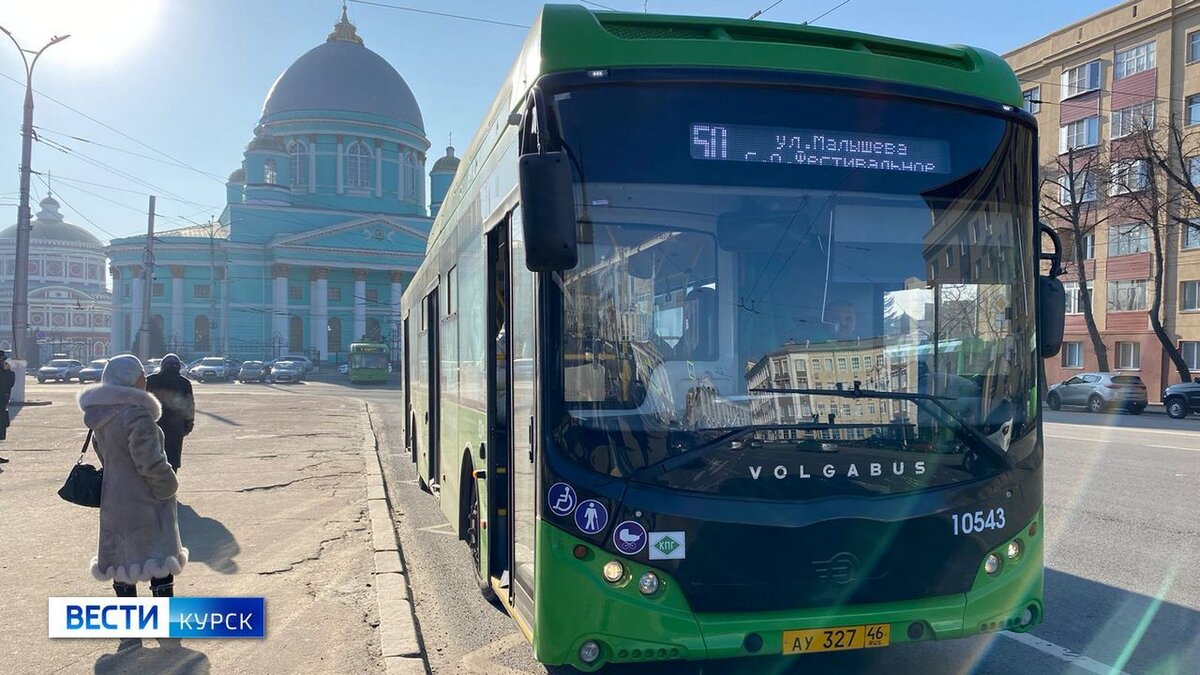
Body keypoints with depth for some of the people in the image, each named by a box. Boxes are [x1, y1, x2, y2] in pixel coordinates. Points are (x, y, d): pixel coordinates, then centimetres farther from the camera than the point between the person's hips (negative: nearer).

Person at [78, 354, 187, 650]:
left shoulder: (100, 415, 4)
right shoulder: (136, 413, -23)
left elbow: (103, 454, 14)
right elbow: (150, 461, -24)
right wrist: (169, 487, -8)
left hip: (114, 501, 8)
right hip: (146, 503, -8)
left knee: (123, 564, 15)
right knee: (160, 563, 6)